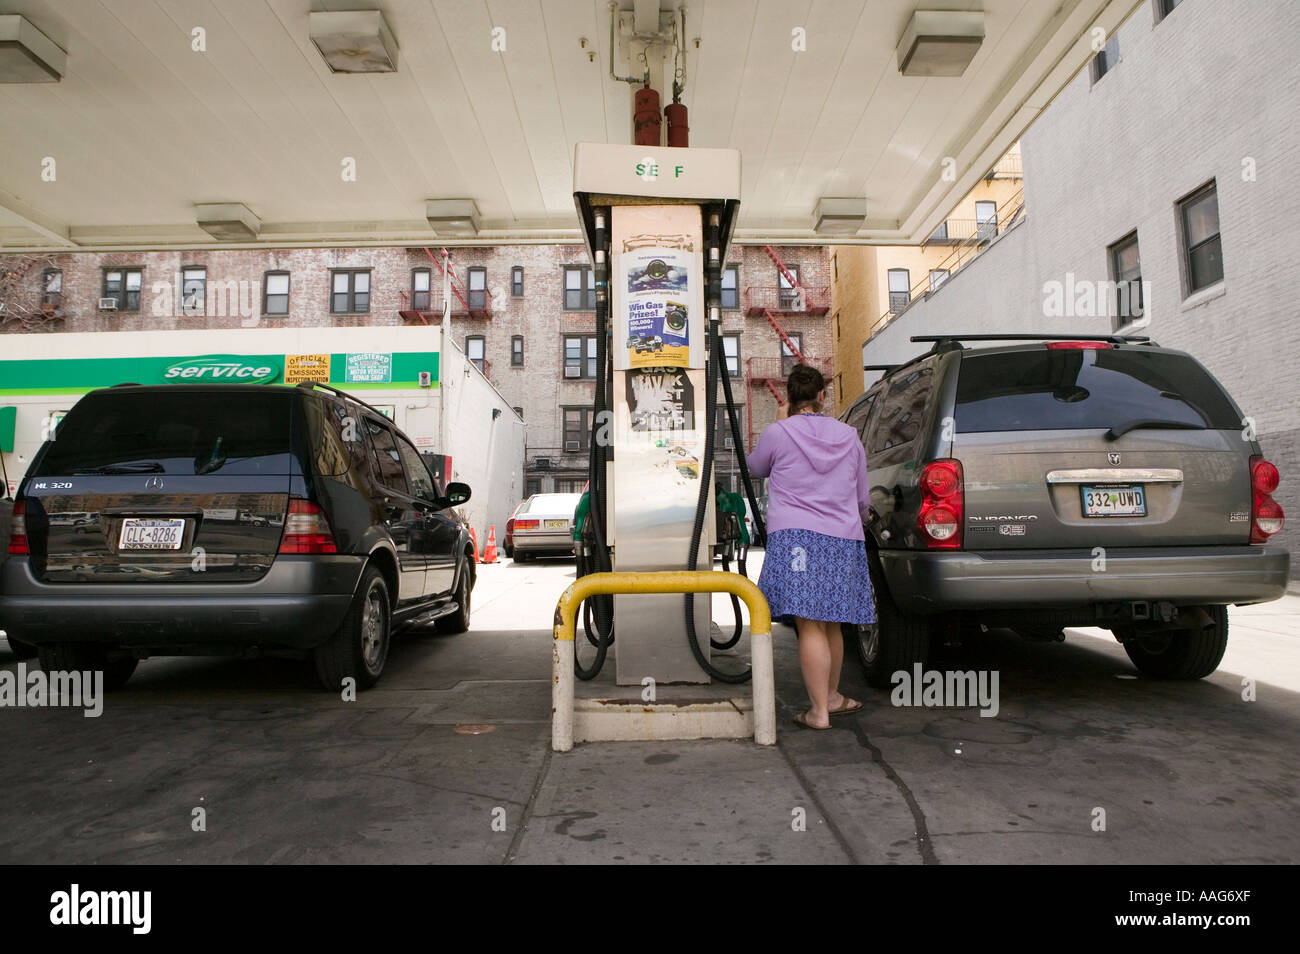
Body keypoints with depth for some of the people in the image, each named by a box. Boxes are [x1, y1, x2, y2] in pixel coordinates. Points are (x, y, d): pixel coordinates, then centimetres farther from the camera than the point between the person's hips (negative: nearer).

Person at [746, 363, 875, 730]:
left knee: (810, 626, -5)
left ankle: (819, 711, -3)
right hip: (843, 539, 5)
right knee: (831, 624, 17)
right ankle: (832, 696, 32)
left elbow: (756, 468, 18)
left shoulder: (778, 433, -3)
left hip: (796, 538, -5)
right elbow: (863, 498, 19)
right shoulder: (848, 436, 10)